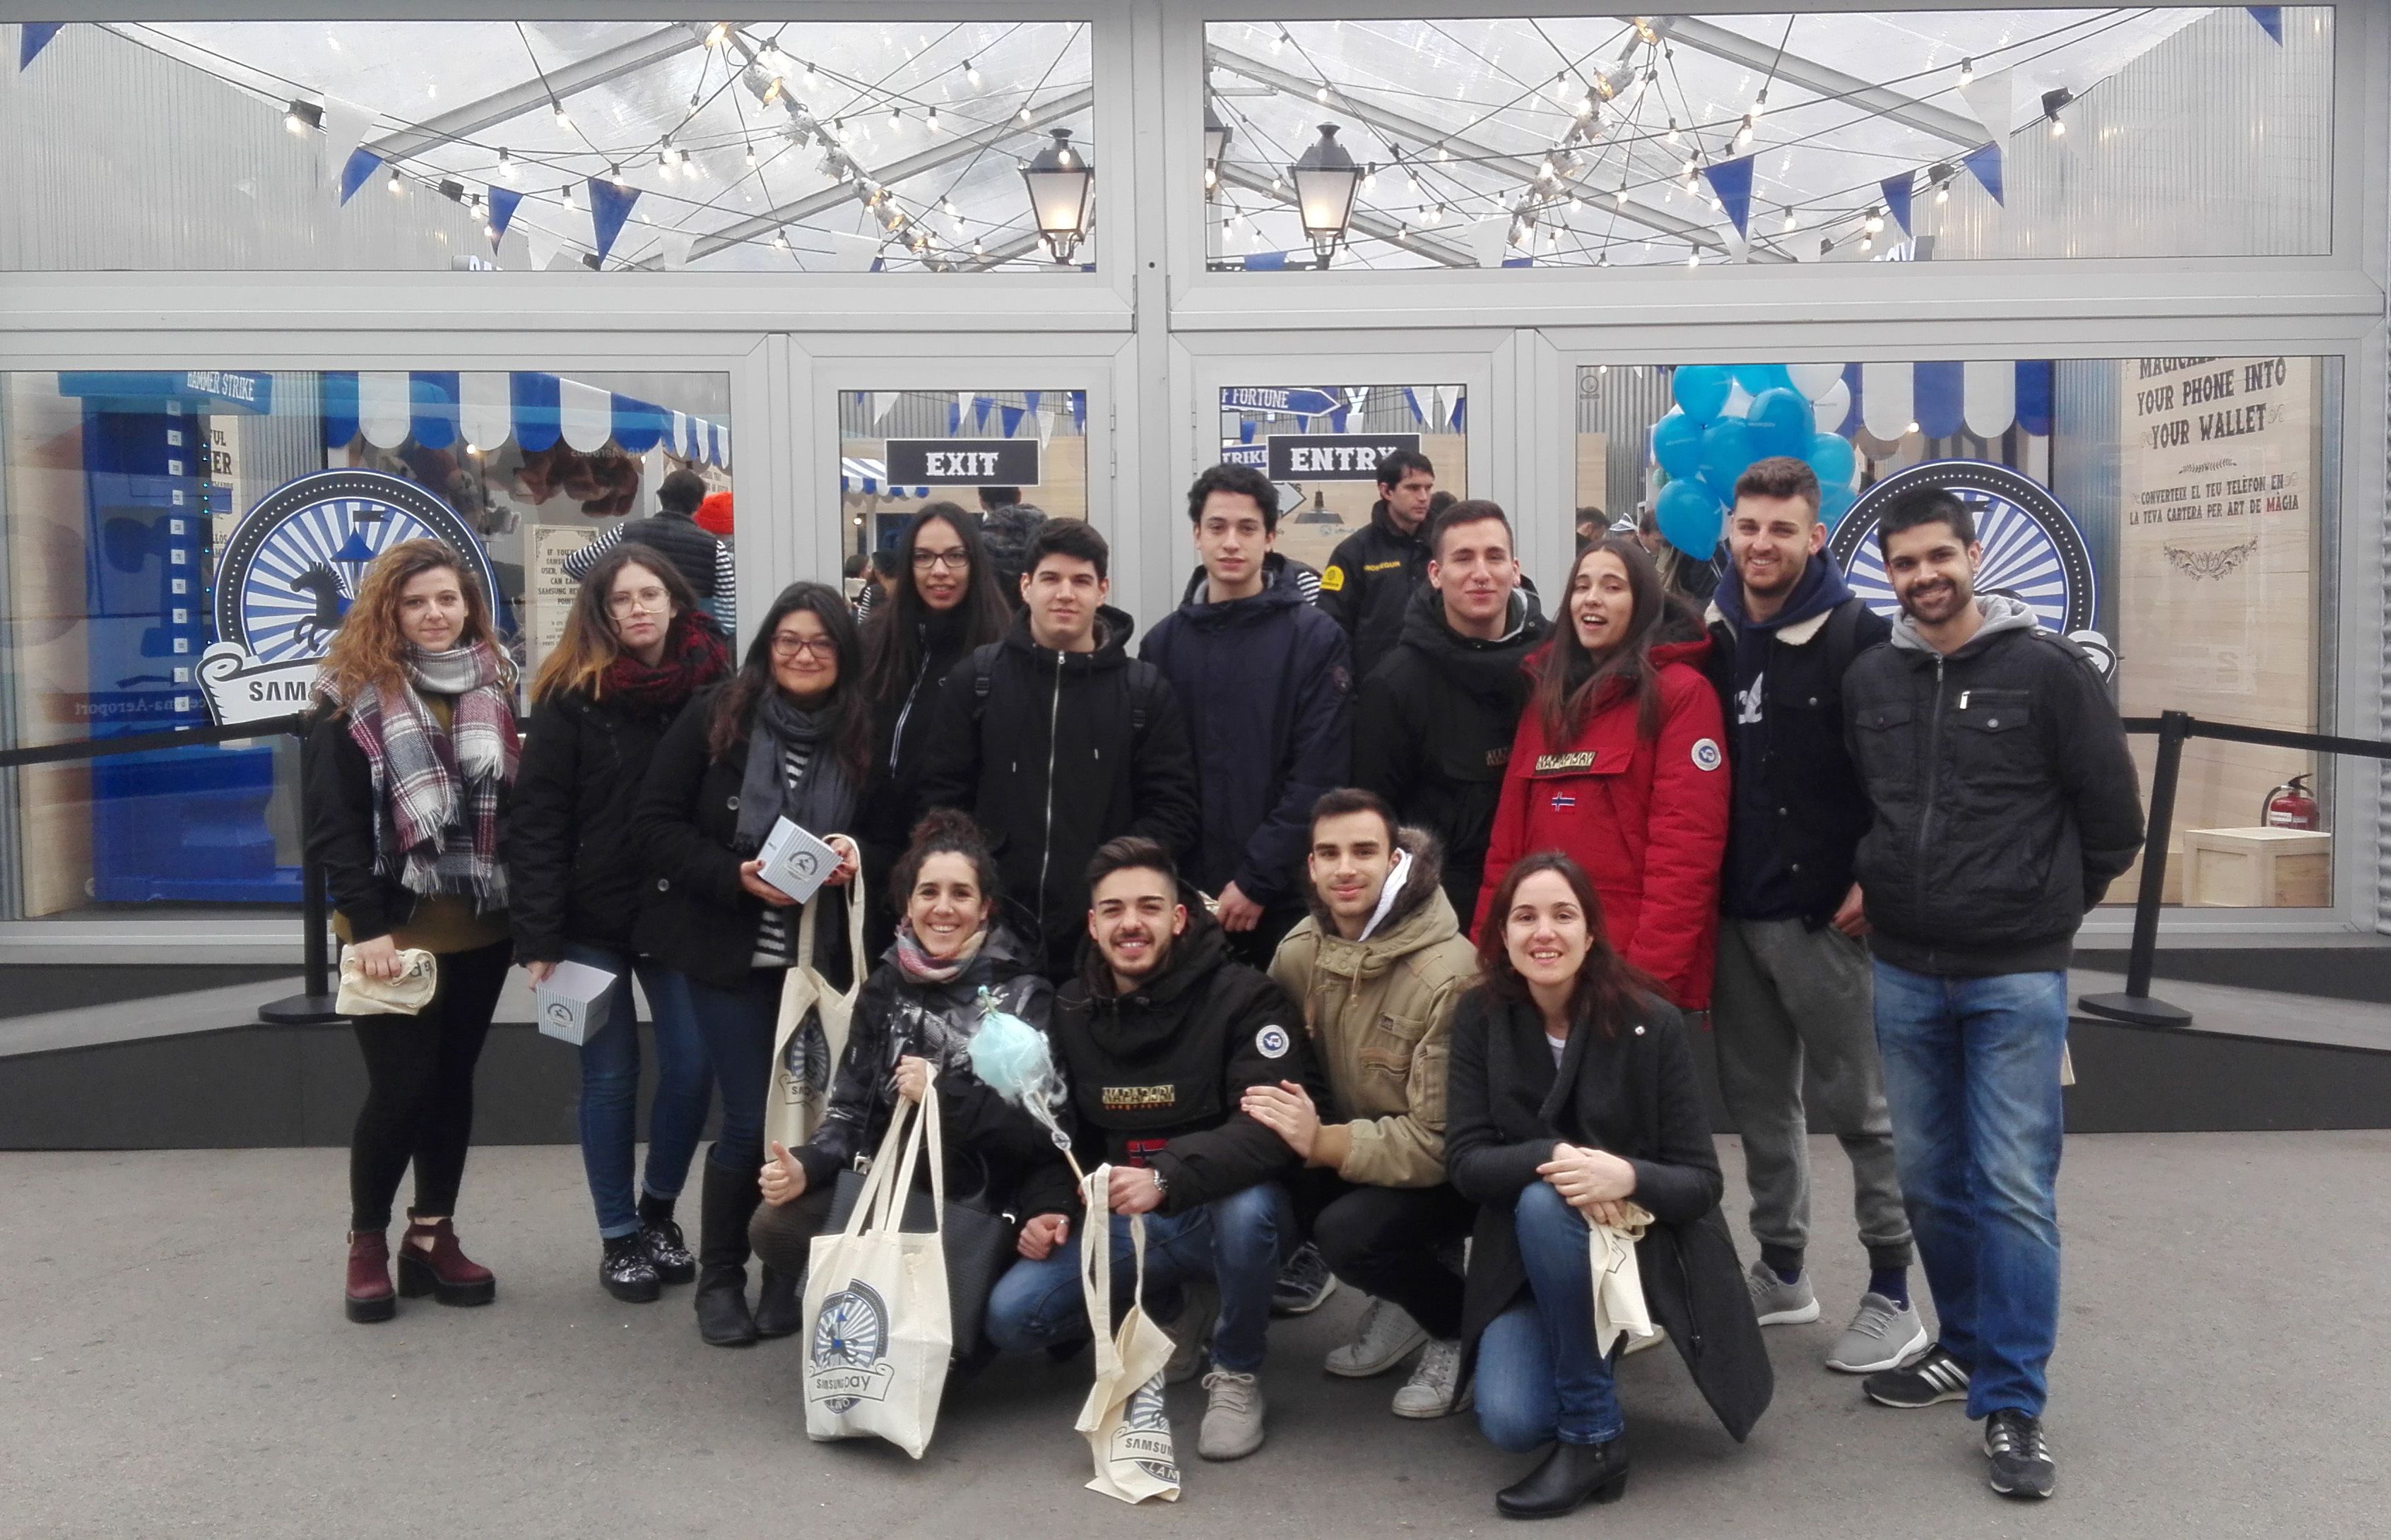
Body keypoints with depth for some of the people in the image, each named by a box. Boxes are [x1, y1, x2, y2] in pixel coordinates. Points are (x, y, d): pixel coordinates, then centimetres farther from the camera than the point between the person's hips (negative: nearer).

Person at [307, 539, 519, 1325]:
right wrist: (367, 924, -15)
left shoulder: (499, 686, 9)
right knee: (401, 1086, -4)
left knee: (452, 1081, 11)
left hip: (480, 926, 4)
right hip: (394, 929, -4)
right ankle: (367, 1240, 16)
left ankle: (433, 1236, 22)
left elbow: (524, 805, 8)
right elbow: (333, 825, -8)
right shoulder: (353, 697, -4)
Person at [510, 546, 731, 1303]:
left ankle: (658, 1211, 25)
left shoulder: (714, 685, 0)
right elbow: (537, 820, -8)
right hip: (593, 919, -2)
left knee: (692, 1066, 1)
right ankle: (619, 1236, 21)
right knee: (610, 1076, 6)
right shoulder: (573, 695, -6)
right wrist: (538, 937, -13)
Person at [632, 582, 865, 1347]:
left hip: (819, 959, 2)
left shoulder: (864, 735, 2)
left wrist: (855, 857, -10)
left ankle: (789, 1272, 23)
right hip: (727, 953, -2)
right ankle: (720, 1276, 20)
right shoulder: (714, 717, -4)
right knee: (751, 1121, -1)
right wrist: (735, 876, -18)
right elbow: (656, 823, -5)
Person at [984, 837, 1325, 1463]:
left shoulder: (1241, 996, -14)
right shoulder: (1071, 1012, 3)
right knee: (1012, 1315, -14)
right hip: (1124, 1224, 5)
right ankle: (1179, 1304, 12)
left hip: (1223, 1211, -4)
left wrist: (1168, 1177, -40)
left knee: (1247, 1209, -39)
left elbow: (1271, 1124, -26)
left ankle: (1237, 1371, -7)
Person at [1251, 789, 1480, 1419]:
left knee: (1349, 1232, -31)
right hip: (1357, 1136, 6)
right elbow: (1279, 1064, 4)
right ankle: (1403, 1295, 5)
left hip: (1453, 1174, -6)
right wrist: (1289, 1122, -18)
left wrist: (1323, 1142, -33)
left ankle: (1462, 1325, 1)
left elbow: (1441, 1140, -24)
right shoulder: (1298, 952, -5)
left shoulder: (1448, 976, -25)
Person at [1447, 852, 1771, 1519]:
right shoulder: (1480, 1016, -7)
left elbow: (1702, 1182, -12)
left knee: (1544, 1204, -34)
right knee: (1510, 1422, -22)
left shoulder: (1650, 1023, -13)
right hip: (1526, 1255, 2)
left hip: (1641, 1245, -2)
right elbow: (1466, 1161, -11)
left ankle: (1593, 1437, -20)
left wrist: (1627, 1177, -34)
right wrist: (1552, 1158, -31)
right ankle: (1583, 1351, 14)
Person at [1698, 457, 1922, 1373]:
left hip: (1824, 916, -6)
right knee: (1757, 1098, 14)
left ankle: (1892, 1295, 14)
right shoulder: (1710, 636, 10)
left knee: (1859, 1102, 2)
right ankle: (1781, 1270, 28)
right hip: (1732, 910, 6)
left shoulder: (1856, 635, -7)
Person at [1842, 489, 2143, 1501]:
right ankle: (1968, 1345, 30)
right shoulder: (1867, 680, 5)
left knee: (2014, 1185, -5)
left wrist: (2052, 904, 6)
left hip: (2016, 976, -4)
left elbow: (2114, 817, -1)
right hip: (1903, 972, 4)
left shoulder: (2048, 669, -7)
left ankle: (2013, 1404, 4)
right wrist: (1879, 888, 11)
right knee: (1929, 1179, 12)